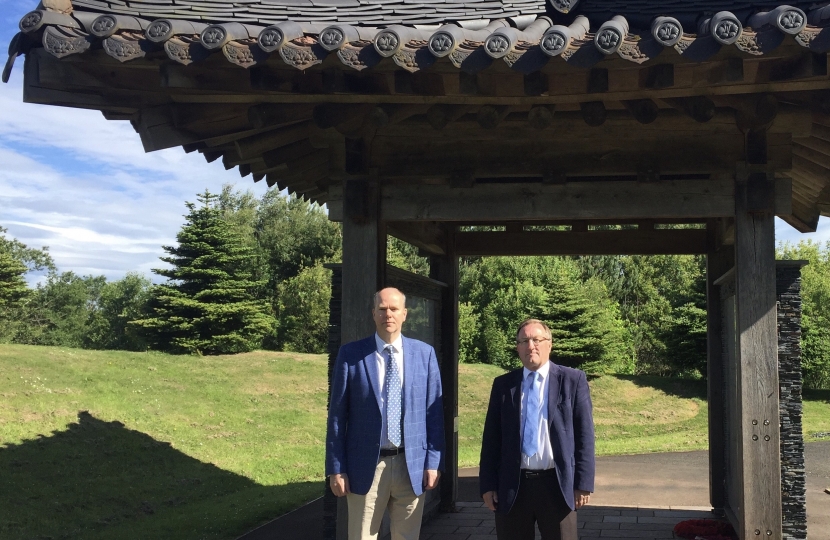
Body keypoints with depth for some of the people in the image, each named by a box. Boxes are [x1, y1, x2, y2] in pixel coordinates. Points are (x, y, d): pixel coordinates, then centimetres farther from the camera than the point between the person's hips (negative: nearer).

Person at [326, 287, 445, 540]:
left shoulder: (424, 353, 3)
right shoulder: (351, 354, -2)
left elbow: (434, 411, 4)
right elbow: (337, 414, -1)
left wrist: (434, 462, 0)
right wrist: (336, 468, -4)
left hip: (411, 465, 1)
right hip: (365, 466, -1)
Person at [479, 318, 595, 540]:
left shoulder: (573, 380, 1)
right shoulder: (503, 384, 6)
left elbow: (584, 434, -1)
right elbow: (491, 437, 6)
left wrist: (583, 483, -6)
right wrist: (488, 484, 0)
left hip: (557, 484, -1)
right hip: (512, 485, 2)